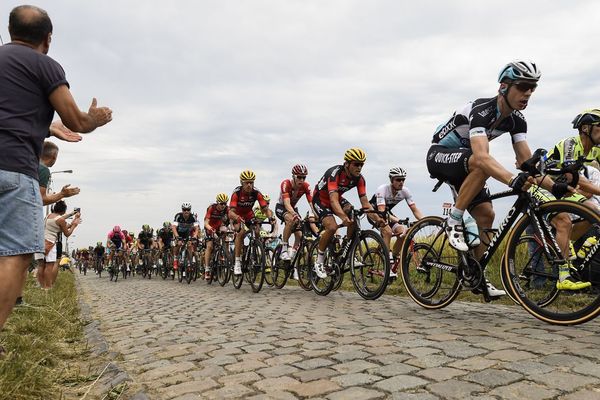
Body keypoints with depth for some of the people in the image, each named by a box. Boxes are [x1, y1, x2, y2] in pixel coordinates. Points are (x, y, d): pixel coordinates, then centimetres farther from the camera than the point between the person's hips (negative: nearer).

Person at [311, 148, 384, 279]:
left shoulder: (359, 178, -15)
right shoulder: (335, 173, -34)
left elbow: (365, 202, -18)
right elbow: (333, 200, -45)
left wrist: (377, 217, -36)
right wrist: (343, 217, -62)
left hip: (336, 198, 6)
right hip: (320, 200, -5)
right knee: (332, 227, -28)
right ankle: (319, 262, -9)